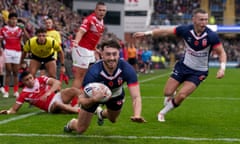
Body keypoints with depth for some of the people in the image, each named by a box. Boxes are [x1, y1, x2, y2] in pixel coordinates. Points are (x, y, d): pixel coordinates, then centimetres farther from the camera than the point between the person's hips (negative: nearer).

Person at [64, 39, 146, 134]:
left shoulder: (127, 69, -39)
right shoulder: (93, 72, -42)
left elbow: (136, 97, -43)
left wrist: (137, 115, -63)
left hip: (116, 95, 3)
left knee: (113, 120, 28)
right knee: (80, 129, 3)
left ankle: (101, 113, 65)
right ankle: (72, 124, 40)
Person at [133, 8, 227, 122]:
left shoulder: (211, 36, -22)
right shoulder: (185, 30, -16)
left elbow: (221, 53, -12)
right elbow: (165, 32, -4)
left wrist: (222, 68, -28)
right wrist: (146, 33, -5)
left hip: (198, 72, -2)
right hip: (183, 66, 2)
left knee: (181, 96, -14)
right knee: (167, 93, -1)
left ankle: (162, 113, 13)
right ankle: (171, 98, 40)